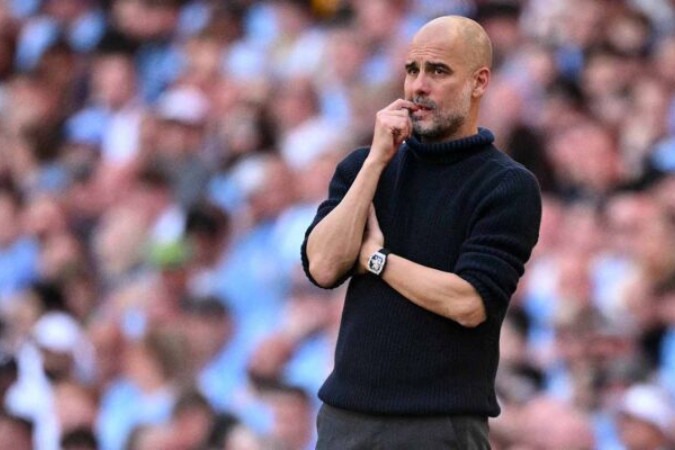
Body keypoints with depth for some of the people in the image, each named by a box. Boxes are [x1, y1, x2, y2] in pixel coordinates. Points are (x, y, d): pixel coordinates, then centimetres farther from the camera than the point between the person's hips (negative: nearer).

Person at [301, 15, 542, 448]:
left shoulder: (509, 186, -5)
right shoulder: (363, 166, 11)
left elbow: (469, 303, -16)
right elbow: (323, 266, -4)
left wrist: (374, 257, -5)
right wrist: (377, 161, -7)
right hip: (346, 414, 4)